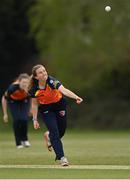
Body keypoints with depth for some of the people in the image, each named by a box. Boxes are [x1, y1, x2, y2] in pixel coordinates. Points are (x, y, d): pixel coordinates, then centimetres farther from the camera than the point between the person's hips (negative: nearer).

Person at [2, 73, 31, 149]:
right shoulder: (12, 87, -37)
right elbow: (4, 99, -19)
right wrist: (5, 114, -14)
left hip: (24, 101, 1)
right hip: (13, 101, -1)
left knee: (24, 119, -18)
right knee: (16, 120, -17)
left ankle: (24, 139, 6)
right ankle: (19, 143, -3)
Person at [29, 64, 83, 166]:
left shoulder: (52, 81, -29)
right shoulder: (34, 89, -20)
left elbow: (63, 90, -47)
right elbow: (35, 104, -5)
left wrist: (76, 97, -63)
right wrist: (35, 120, -4)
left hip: (60, 105, 0)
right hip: (46, 109, 0)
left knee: (61, 131, 7)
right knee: (54, 131, -14)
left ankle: (48, 136, 42)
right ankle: (62, 157, -10)